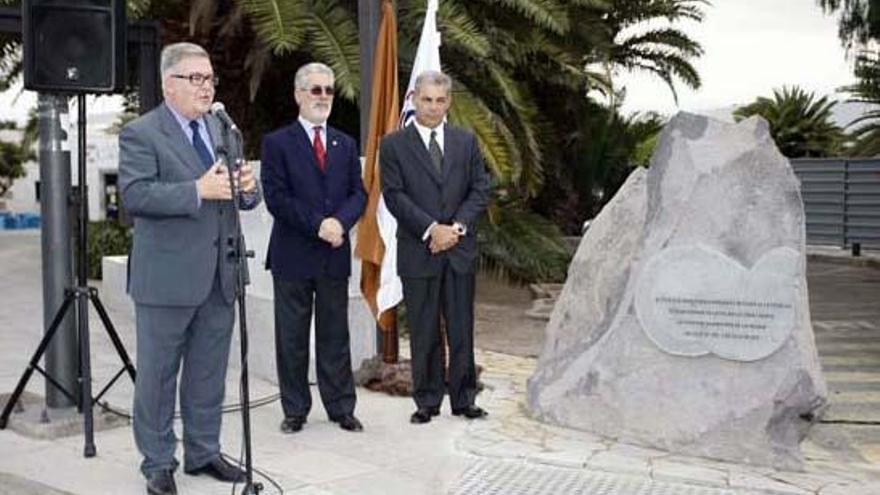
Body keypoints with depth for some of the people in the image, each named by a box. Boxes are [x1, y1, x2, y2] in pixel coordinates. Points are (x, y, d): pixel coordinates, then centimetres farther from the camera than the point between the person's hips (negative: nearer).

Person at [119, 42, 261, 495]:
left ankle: (203, 453, 28)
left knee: (209, 374, 14)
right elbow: (134, 196, -19)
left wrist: (248, 187, -9)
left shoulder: (223, 130, 12)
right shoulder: (140, 133, -7)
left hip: (218, 275, 6)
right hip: (167, 277, -6)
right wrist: (198, 190, -26)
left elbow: (242, 198, 15)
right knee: (158, 374, 6)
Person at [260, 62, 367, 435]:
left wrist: (340, 221, -13)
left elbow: (358, 193, 8)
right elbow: (276, 198, -10)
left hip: (335, 254, 4)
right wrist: (317, 224, -17)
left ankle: (341, 408, 19)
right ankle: (295, 410, 18)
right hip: (293, 256, -3)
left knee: (335, 336, 10)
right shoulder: (277, 143, -1)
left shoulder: (345, 145, 13)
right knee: (292, 338, 6)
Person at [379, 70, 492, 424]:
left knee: (462, 329, 8)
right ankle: (427, 402, 16)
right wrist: (431, 229, -14)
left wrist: (457, 226, -9)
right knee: (423, 333, 5)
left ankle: (464, 399, 19)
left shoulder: (466, 142, 11)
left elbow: (481, 189, 6)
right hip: (418, 251, -2)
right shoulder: (394, 145, 2)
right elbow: (395, 196, -6)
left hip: (460, 249, 2)